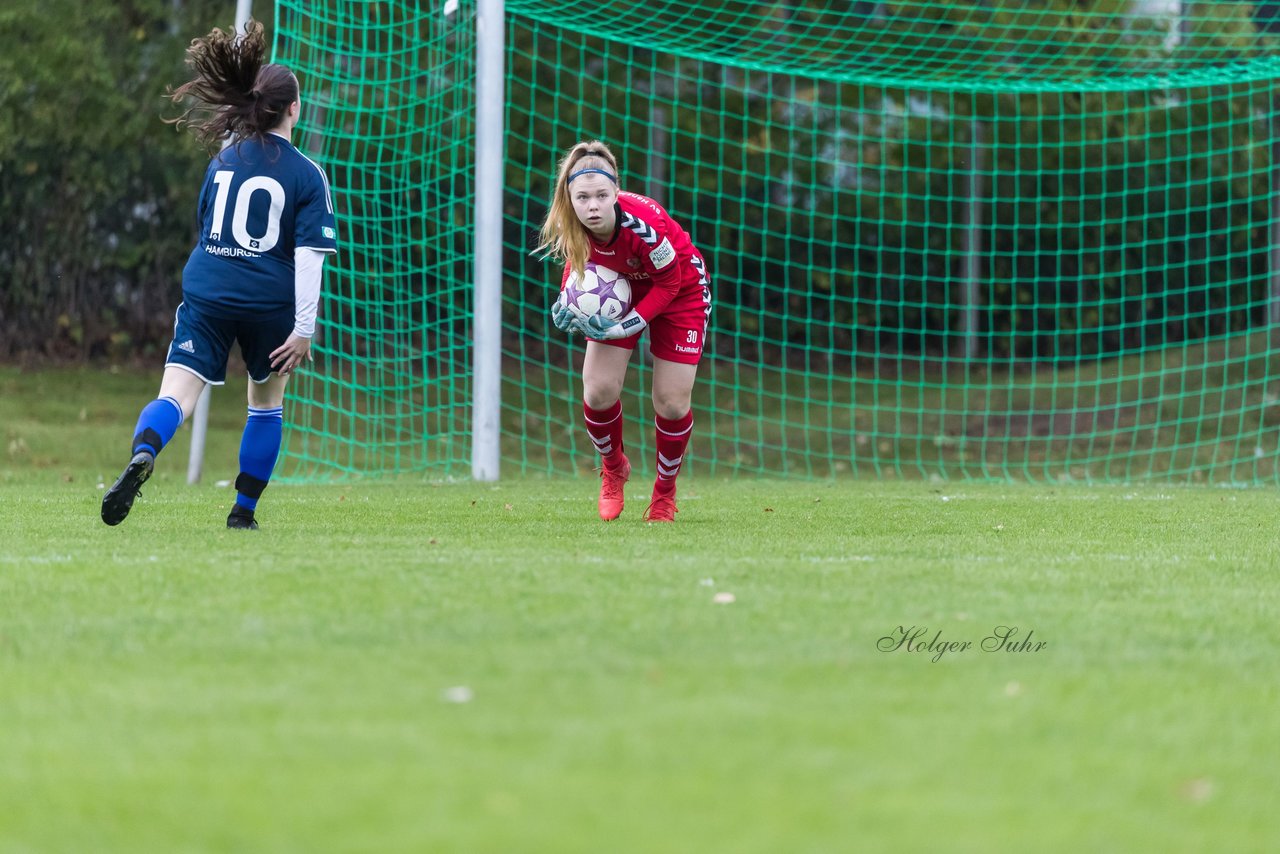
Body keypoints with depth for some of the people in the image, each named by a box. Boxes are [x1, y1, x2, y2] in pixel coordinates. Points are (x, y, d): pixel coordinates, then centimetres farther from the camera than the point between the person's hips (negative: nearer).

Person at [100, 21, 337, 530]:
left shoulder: (223, 159, 10)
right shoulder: (307, 176, -4)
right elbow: (308, 256, -10)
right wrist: (304, 329, -9)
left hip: (206, 293, 2)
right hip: (270, 303, -2)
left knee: (177, 394, -11)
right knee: (267, 401, 21)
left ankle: (141, 457, -43)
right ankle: (244, 510, 22)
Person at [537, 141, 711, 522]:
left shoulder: (643, 222, -40)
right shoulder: (572, 225, -25)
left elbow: (668, 283, -24)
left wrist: (625, 327, -30)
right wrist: (567, 300, -17)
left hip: (681, 289, -4)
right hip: (620, 287, 4)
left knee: (672, 403, -3)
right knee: (598, 391, -8)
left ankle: (665, 492, 22)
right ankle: (613, 468, 22)